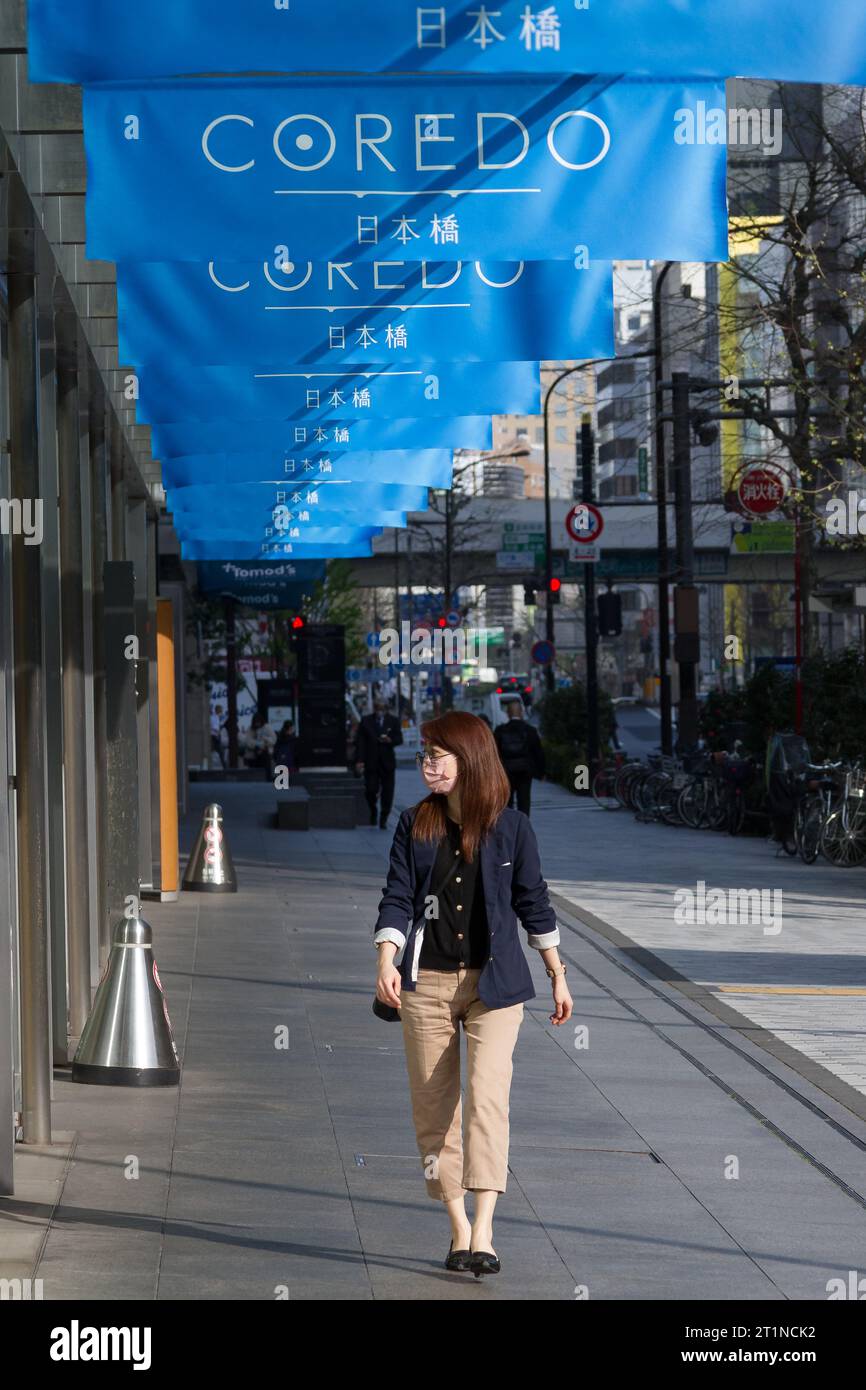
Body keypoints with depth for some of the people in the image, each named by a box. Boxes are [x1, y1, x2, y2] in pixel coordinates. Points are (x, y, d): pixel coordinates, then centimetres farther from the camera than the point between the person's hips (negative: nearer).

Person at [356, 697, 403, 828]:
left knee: (387, 792, 0)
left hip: (387, 763, 1)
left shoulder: (393, 721, 8)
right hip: (371, 762, -1)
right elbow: (361, 742, 0)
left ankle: (383, 820, 11)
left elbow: (399, 739, 3)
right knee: (370, 790, -7)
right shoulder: (365, 721, 5)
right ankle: (373, 811, 22)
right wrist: (360, 760, -9)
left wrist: (390, 740, -20)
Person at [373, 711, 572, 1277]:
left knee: (488, 1096, -16)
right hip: (427, 982, 3)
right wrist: (387, 962, -15)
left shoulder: (511, 826, -2)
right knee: (434, 1106, 4)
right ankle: (459, 1229, 16)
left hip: (494, 982, -2)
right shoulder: (415, 824, 3)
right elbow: (397, 900, 0)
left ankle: (483, 1233, -19)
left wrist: (558, 975, 11)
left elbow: (533, 902, 7)